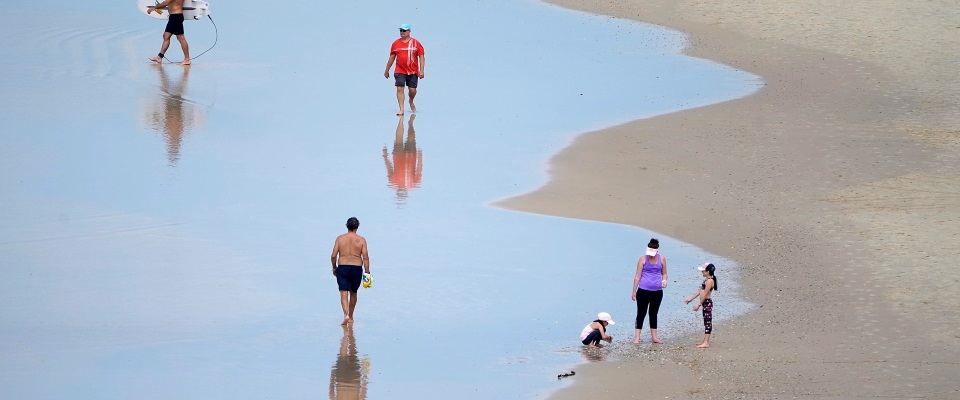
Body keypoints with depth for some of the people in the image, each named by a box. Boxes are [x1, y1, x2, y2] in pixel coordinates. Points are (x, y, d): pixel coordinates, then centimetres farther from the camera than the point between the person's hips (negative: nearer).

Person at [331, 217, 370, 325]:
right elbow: (365, 257, -4)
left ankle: (346, 315, -27)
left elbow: (333, 256, -1)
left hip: (342, 268, -1)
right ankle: (350, 317, 29)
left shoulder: (340, 238, 1)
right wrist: (367, 272, 1)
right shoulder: (361, 240, 0)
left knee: (344, 293, -6)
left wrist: (334, 268, 14)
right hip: (357, 268, 1)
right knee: (353, 293, 19)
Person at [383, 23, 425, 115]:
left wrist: (421, 71, -10)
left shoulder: (416, 43, -1)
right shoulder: (396, 43, 6)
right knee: (400, 89, -10)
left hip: (413, 72, -1)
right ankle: (401, 110, -10)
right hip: (399, 71, 1)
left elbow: (421, 57, -1)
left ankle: (411, 102, 37)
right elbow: (391, 57, 15)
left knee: (412, 90, 4)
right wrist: (387, 70, 17)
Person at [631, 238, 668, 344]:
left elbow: (664, 273, 14)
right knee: (641, 313, -1)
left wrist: (664, 280, -9)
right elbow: (637, 276, -3)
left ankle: (654, 337, 19)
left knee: (654, 313, 12)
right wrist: (634, 291, -4)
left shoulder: (661, 259, 3)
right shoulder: (643, 259, -5)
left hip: (657, 291, 3)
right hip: (644, 290, -3)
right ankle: (637, 337, 1)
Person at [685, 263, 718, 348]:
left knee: (708, 322, -8)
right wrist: (690, 299, 21)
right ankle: (705, 341, 19)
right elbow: (700, 291, 19)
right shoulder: (706, 280, 13)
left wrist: (699, 304, -18)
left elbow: (705, 294, -19)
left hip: (707, 303, -10)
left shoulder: (709, 281, -17)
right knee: (706, 322, 14)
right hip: (705, 303, 10)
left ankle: (706, 342, -8)